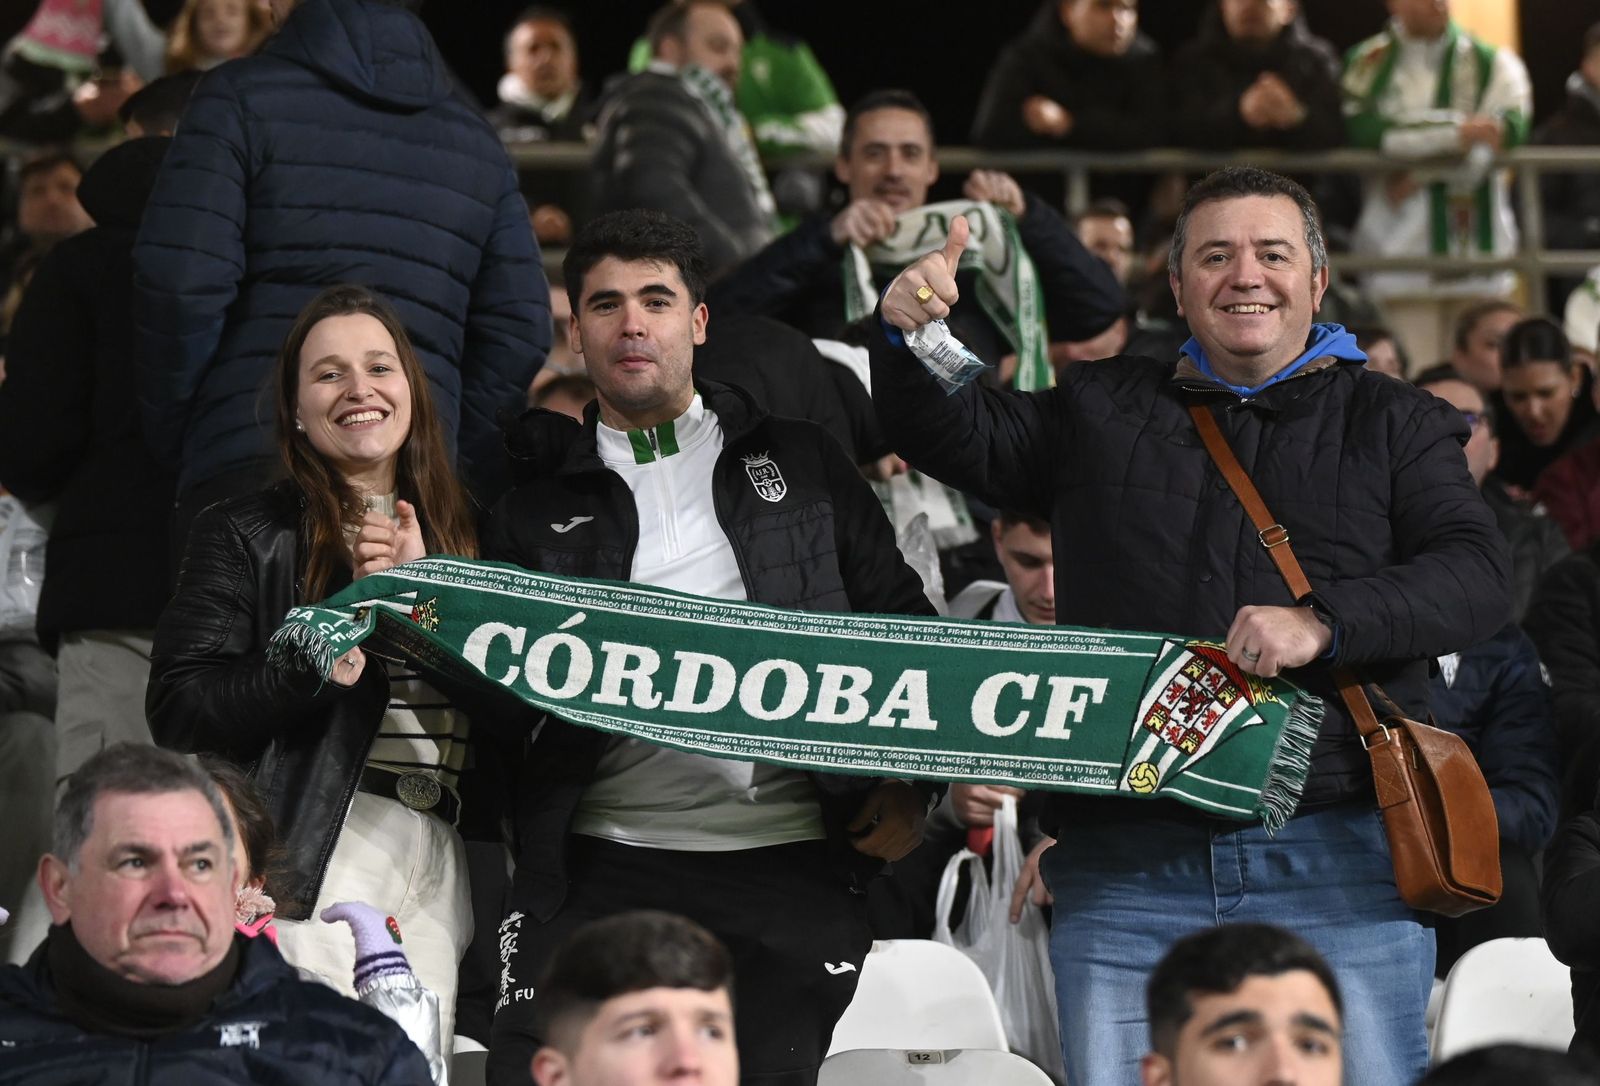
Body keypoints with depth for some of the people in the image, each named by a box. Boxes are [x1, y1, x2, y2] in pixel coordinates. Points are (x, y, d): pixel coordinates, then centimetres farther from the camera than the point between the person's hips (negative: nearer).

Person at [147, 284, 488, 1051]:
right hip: (314, 856, -4)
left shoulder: (458, 534, 17)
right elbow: (177, 710, -4)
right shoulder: (245, 535, 5)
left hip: (434, 864, 4)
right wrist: (323, 665, -14)